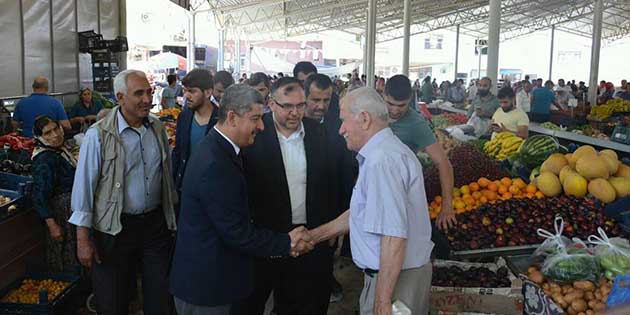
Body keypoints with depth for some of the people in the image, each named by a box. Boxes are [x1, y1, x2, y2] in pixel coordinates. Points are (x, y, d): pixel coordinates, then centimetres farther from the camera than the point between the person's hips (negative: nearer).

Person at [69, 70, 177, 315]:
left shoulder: (158, 128, 1)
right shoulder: (98, 135, -14)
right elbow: (83, 187, -12)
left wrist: (173, 215, 16)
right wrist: (83, 239, -11)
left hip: (156, 223, 4)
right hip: (115, 228, -4)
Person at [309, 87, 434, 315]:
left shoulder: (382, 161, -23)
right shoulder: (388, 150, 11)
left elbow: (394, 236, -28)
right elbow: (361, 212, 16)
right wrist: (313, 236, 13)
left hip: (395, 279, -9)